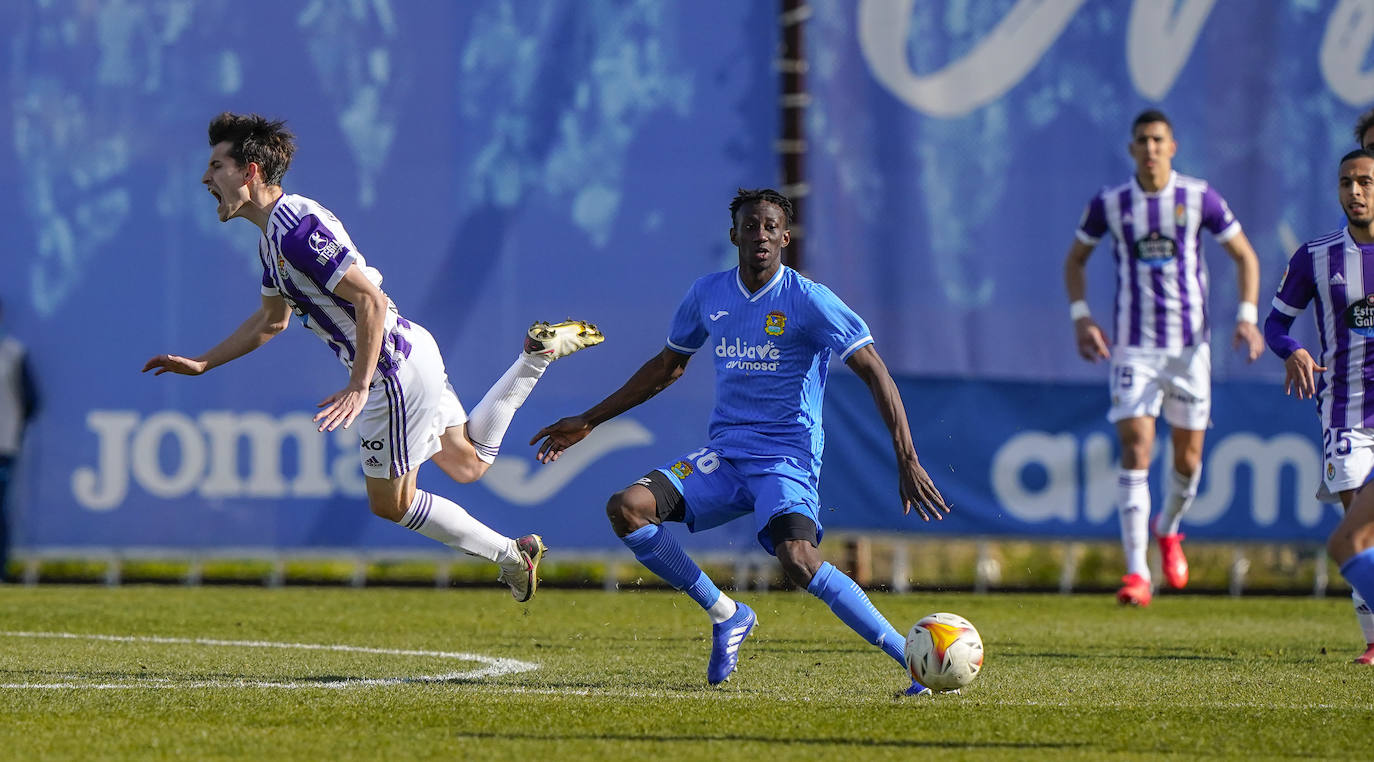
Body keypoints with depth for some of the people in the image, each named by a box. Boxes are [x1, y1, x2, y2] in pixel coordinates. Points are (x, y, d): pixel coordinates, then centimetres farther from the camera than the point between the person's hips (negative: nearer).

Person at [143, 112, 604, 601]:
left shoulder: (297, 227, -22)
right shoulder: (274, 235, 10)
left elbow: (371, 299, -27)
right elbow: (272, 320, 24)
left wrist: (359, 387, -29)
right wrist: (200, 365, 21)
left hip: (394, 367, -10)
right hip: (410, 349, 10)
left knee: (390, 503, 3)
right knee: (467, 464, 23)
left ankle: (512, 555, 11)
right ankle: (539, 353, 19)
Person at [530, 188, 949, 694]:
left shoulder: (808, 301, -9)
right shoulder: (708, 295, 8)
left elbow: (874, 373, -11)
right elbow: (668, 366, 24)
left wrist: (907, 462, -21)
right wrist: (589, 421, 24)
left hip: (787, 458, -6)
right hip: (723, 456, 6)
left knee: (797, 561, -32)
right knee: (626, 509, -15)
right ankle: (725, 615, 2)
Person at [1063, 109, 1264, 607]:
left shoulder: (1200, 199, -3)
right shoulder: (1109, 205, -1)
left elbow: (1245, 256, 7)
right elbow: (1075, 259, 14)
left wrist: (1247, 317, -6)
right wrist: (1081, 317, -1)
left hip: (1190, 345, 1)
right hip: (1134, 348, -1)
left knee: (1188, 456, 8)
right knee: (1135, 450, -14)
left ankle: (1169, 531, 40)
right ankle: (1137, 573, -16)